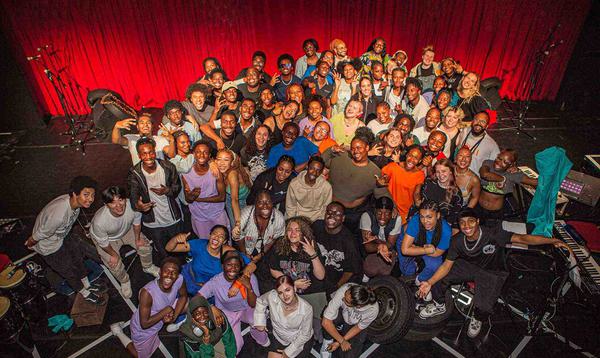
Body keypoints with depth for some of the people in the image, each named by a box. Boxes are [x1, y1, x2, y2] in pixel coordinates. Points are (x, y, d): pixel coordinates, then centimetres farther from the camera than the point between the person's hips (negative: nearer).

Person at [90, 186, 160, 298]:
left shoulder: (132, 205, -38)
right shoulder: (99, 221, -43)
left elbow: (137, 220, -13)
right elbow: (103, 242, -22)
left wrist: (137, 238, -4)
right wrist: (113, 254, -7)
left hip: (127, 229, 3)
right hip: (107, 238, -3)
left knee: (145, 246, 4)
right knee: (115, 265, -6)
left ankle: (148, 267, 37)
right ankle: (124, 282, 29)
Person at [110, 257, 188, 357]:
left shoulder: (179, 280, -29)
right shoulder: (147, 292, -41)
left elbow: (183, 296, -6)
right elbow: (144, 324, -30)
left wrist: (174, 316, -17)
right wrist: (166, 310, -31)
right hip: (143, 330, -4)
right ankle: (118, 331, 30)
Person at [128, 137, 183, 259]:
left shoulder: (168, 167, -18)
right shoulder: (134, 173, -19)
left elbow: (177, 186, -5)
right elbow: (133, 195, -27)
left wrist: (167, 191, -28)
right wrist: (137, 205, -50)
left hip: (174, 218, 1)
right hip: (153, 223, 0)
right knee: (161, 251, 25)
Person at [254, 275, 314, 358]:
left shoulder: (306, 308, -31)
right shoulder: (272, 296, -28)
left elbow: (305, 335, -16)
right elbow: (260, 302, -3)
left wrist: (289, 351, -11)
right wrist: (260, 321, -10)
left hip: (300, 341, -2)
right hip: (279, 338, 3)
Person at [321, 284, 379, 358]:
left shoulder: (373, 309, -35)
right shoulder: (343, 291, -39)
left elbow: (358, 327, -15)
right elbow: (326, 322, -33)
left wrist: (339, 343, -15)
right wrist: (342, 341, -23)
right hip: (340, 313, 0)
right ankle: (327, 342, -5)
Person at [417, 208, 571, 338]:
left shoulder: (493, 234, -31)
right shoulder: (457, 241, -19)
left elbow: (522, 238, -32)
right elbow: (447, 265, -14)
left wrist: (553, 241, -42)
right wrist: (429, 283, -24)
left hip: (491, 273, -3)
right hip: (467, 266, 3)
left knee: (484, 306, -23)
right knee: (438, 278, -13)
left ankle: (477, 319, 17)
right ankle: (439, 305, 19)